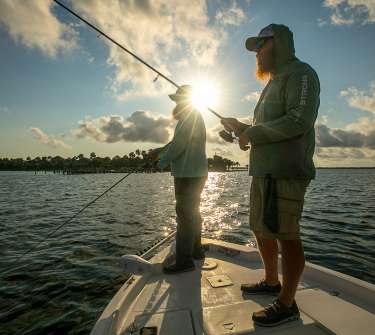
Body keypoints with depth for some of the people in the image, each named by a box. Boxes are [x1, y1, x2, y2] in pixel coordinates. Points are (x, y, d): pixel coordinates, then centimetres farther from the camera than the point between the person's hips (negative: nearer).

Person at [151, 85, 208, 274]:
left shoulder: (190, 116, -12)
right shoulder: (194, 117, 22)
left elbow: (178, 144, -20)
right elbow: (177, 142, 24)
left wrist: (162, 162, -9)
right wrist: (159, 150, 15)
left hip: (188, 175, -11)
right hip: (195, 174, 11)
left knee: (185, 215, -7)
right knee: (192, 213, 17)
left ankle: (184, 260, 0)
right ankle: (195, 250, 31)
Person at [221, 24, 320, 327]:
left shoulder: (300, 74, -2)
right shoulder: (273, 83, 27)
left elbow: (299, 121, -18)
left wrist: (252, 134, -12)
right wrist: (241, 128, 13)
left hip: (284, 173, -10)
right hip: (263, 172, 10)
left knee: (285, 236, -3)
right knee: (262, 230, 17)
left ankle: (287, 304, 13)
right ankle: (271, 282, 35)